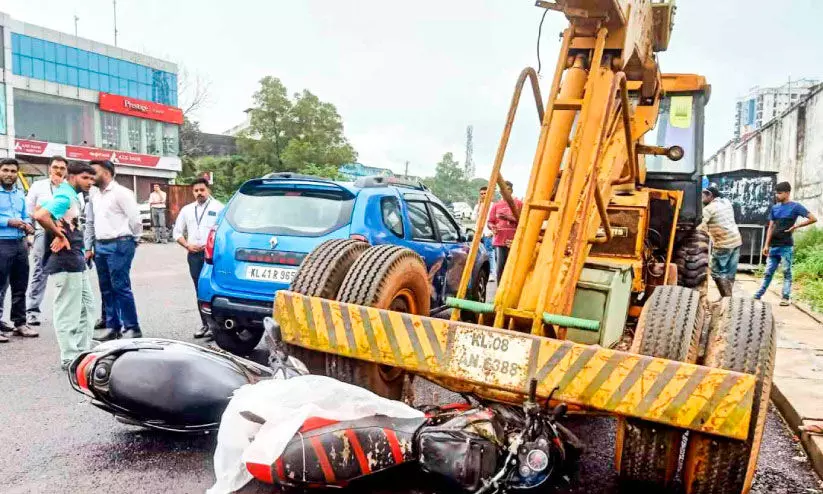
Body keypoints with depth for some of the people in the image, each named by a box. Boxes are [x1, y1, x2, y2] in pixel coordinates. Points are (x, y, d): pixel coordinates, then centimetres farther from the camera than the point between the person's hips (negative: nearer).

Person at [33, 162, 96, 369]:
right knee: (68, 312, -2)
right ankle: (69, 358, 5)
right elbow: (40, 215, -29)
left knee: (87, 307, 15)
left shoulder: (74, 197, 15)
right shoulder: (65, 196, -14)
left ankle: (82, 353, 23)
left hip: (77, 262, 10)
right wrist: (59, 235, -17)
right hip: (65, 263, -10)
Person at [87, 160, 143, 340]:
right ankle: (113, 327, 19)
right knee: (106, 289, 11)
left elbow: (135, 219, -9)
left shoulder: (121, 193, -8)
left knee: (121, 288, -8)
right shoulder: (94, 194, 14)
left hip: (118, 246, -8)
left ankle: (132, 328, -2)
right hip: (100, 246, 8)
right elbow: (90, 221, 20)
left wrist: (133, 240, 1)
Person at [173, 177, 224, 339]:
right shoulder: (187, 209, 18)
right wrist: (187, 245, 4)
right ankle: (205, 324, 14)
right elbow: (177, 232, 21)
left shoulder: (217, 207, 3)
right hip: (194, 255, 5)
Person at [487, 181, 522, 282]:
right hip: (499, 241, 2)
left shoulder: (518, 204, 7)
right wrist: (492, 226, -10)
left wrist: (509, 218, -12)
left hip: (514, 241, -1)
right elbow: (490, 222, 13)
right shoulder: (496, 205, 13)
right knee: (500, 266, -1)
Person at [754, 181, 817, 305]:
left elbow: (813, 219, -8)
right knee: (768, 272, 8)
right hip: (774, 246, 5)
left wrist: (796, 226, -9)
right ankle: (757, 295, 10)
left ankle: (786, 297, 6)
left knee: (786, 272, 1)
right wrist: (766, 245, 6)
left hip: (786, 246, -5)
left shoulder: (795, 207, -4)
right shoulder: (774, 208, 10)